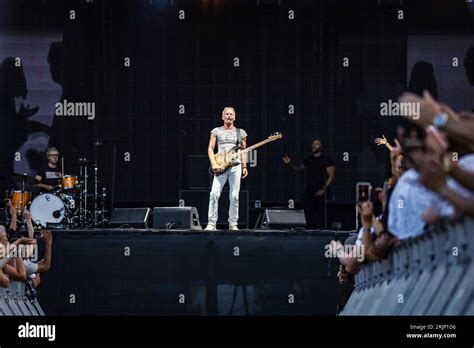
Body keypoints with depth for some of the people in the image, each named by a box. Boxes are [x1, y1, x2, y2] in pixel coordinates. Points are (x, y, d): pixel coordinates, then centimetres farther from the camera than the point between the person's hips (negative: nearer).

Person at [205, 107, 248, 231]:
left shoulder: (240, 132, 14)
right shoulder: (216, 131, 9)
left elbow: (244, 151, 16)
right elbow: (210, 149, 4)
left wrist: (244, 167, 7)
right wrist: (214, 164, -9)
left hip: (236, 166, 1)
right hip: (221, 167, -1)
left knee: (234, 196, 0)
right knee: (214, 194, -13)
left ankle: (233, 224, 8)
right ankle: (211, 223, -8)